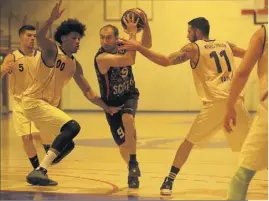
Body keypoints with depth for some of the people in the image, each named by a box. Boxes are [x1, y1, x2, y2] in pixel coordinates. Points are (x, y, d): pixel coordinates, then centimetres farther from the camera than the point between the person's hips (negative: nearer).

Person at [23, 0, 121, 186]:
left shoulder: (75, 65, 10)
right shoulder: (52, 49, -11)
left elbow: (88, 92, 15)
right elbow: (40, 38, -35)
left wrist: (108, 108, 6)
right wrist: (52, 19, -50)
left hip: (49, 104, 9)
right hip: (34, 101, -9)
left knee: (66, 143, 15)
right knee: (72, 127, -24)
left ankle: (39, 171, 27)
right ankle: (40, 171, -27)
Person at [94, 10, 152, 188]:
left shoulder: (122, 47, -10)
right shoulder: (102, 58, -30)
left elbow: (146, 45, -11)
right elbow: (129, 61, -41)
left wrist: (145, 24, -26)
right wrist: (132, 32, -41)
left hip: (129, 95, 3)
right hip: (112, 102, -2)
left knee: (127, 118, -32)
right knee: (123, 143, -1)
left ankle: (134, 164, -19)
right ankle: (133, 170, 30)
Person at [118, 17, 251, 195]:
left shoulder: (193, 48, 6)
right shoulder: (227, 45, 19)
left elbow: (165, 61, -5)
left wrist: (138, 47, -3)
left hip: (215, 102, -4)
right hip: (236, 101, 4)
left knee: (189, 141, 9)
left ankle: (170, 180, 4)